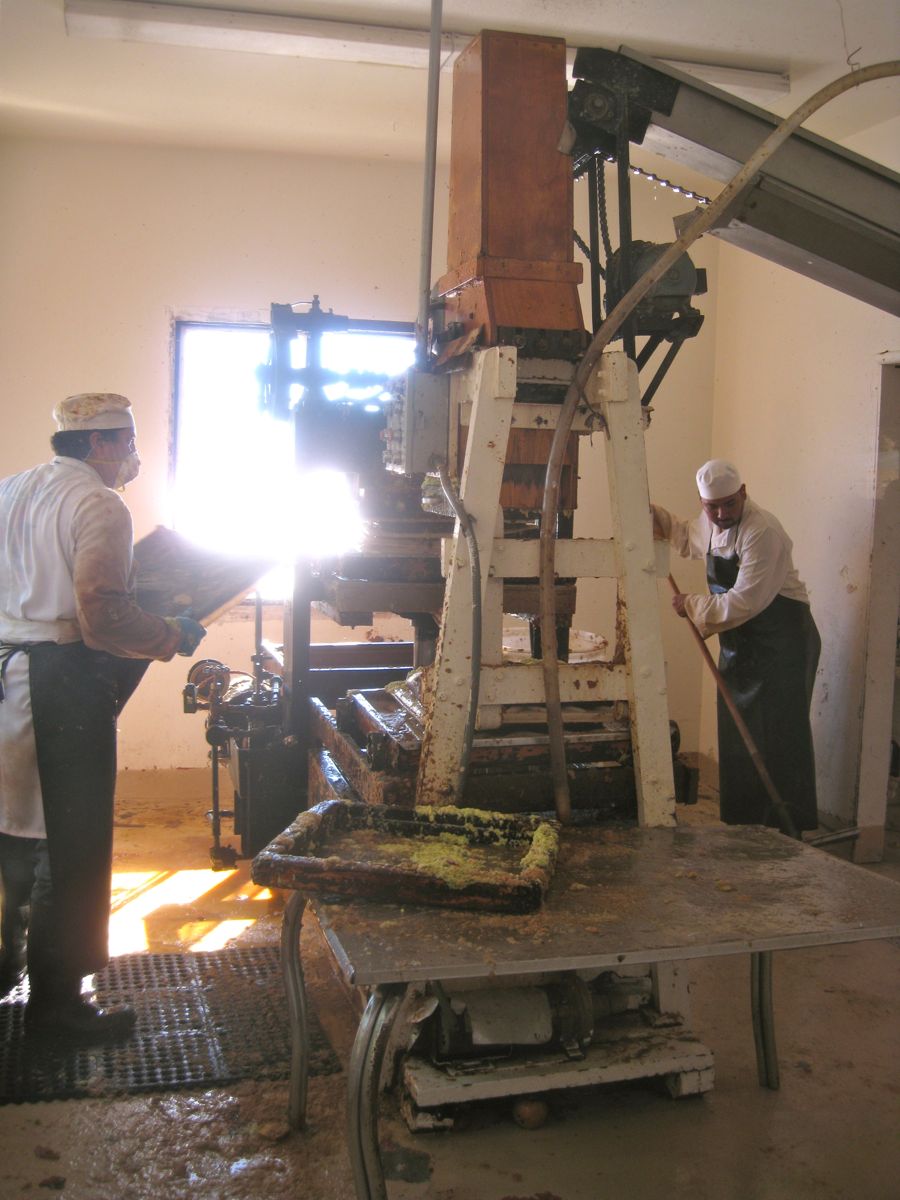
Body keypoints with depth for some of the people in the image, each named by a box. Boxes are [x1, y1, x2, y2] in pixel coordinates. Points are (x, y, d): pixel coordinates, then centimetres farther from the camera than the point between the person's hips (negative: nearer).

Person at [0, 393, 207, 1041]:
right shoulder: (99, 506, -13)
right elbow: (103, 619, -23)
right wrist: (175, 635, -8)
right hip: (61, 688, -8)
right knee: (70, 843, 2)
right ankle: (56, 998, 12)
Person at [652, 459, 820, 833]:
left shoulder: (762, 532, -23)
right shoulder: (710, 524, 6)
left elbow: (743, 603, -26)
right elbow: (688, 538, 31)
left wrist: (692, 606, -13)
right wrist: (653, 515, 15)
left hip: (781, 644, -9)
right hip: (738, 644, 9)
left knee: (780, 738, -6)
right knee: (736, 736, 13)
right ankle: (742, 826, 25)